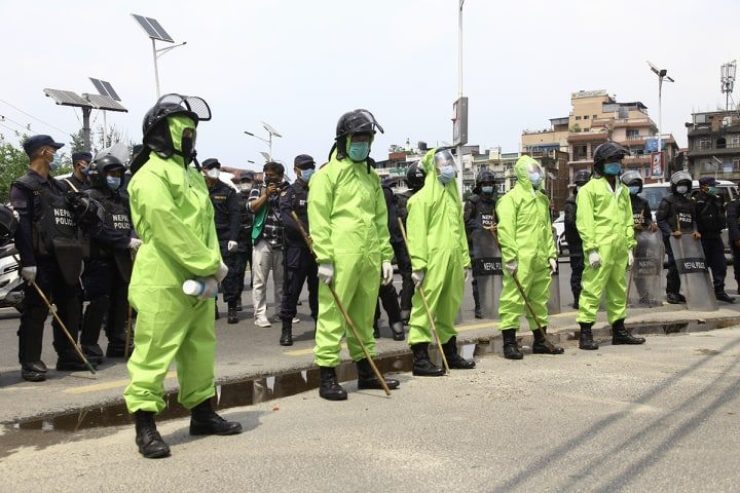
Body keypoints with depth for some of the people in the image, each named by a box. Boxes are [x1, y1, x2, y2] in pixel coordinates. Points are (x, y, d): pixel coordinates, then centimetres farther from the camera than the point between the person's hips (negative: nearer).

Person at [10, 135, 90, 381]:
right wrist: (27, 262, -22)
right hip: (41, 259, -8)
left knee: (70, 309, 12)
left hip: (64, 259, 8)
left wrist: (78, 256, 18)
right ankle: (30, 363, 0)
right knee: (36, 312, -5)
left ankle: (68, 357, 23)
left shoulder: (58, 187, 22)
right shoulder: (24, 186, -4)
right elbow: (21, 225, -14)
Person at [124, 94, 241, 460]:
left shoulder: (194, 175, 17)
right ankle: (145, 425, 5)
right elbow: (169, 229, -20)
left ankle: (202, 412, 29)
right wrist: (212, 265, -15)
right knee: (153, 354, -5)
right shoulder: (151, 175, -11)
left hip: (198, 282, 9)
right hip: (163, 283, -9)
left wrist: (211, 271, -5)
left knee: (201, 350, 16)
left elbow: (207, 223, 10)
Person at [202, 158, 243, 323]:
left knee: (229, 272, -4)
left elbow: (235, 215, -2)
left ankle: (232, 308, 2)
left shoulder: (228, 191, 4)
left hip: (224, 237, -2)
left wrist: (233, 238, -12)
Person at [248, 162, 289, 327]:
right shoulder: (257, 191, 13)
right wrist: (266, 194, -9)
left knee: (282, 279, 8)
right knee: (260, 280, -5)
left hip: (282, 241, 2)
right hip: (262, 240, -2)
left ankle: (281, 311, 18)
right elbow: (253, 207, -3)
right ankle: (260, 314, -3)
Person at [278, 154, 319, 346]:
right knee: (292, 288, -3)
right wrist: (307, 232, -26)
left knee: (318, 287, 10)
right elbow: (286, 218, -14)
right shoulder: (289, 192, 2)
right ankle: (286, 328, 4)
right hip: (297, 247, -4)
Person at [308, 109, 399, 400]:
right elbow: (319, 219, -8)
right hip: (341, 258, -6)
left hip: (369, 258, 7)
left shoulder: (372, 176, 19)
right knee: (332, 315, -4)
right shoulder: (328, 174, -2)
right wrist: (324, 259, -14)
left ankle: (366, 372, 24)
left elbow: (381, 219, 20)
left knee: (364, 316, 14)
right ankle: (327, 377, 4)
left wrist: (386, 255, 15)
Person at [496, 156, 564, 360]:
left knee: (540, 300, 14)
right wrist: (510, 257, -18)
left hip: (541, 261, 8)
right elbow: (505, 230, -13)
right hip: (520, 261, -8)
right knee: (513, 300, -6)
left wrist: (551, 254, 17)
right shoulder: (511, 198, -6)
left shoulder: (542, 199, 19)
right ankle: (509, 343, 0)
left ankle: (540, 341, 24)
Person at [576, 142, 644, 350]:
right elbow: (584, 222, -9)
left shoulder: (623, 190, 20)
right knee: (592, 290, -8)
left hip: (620, 250, 8)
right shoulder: (589, 189, -3)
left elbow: (628, 220, 22)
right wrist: (591, 249, -15)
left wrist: (630, 246, 16)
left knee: (618, 291, 14)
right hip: (600, 250, -7)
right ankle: (585, 334, -4)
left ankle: (619, 331, 24)